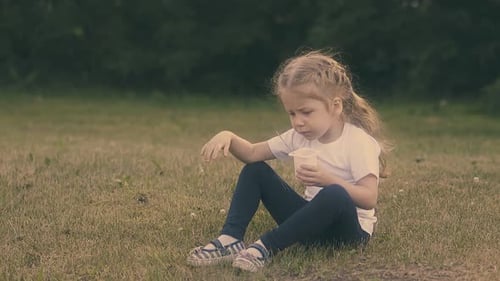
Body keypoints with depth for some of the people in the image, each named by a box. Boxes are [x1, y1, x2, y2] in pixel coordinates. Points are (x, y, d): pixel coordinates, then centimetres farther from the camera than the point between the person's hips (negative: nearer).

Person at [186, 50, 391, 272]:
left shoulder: (359, 142, -17)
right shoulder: (300, 137, 3)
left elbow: (369, 198, -24)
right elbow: (252, 153, 1)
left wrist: (327, 179, -36)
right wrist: (228, 137, -19)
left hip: (348, 230, -7)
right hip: (313, 221, 7)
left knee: (335, 195, -41)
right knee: (255, 170, 2)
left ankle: (266, 247, -33)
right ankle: (230, 239, -16)